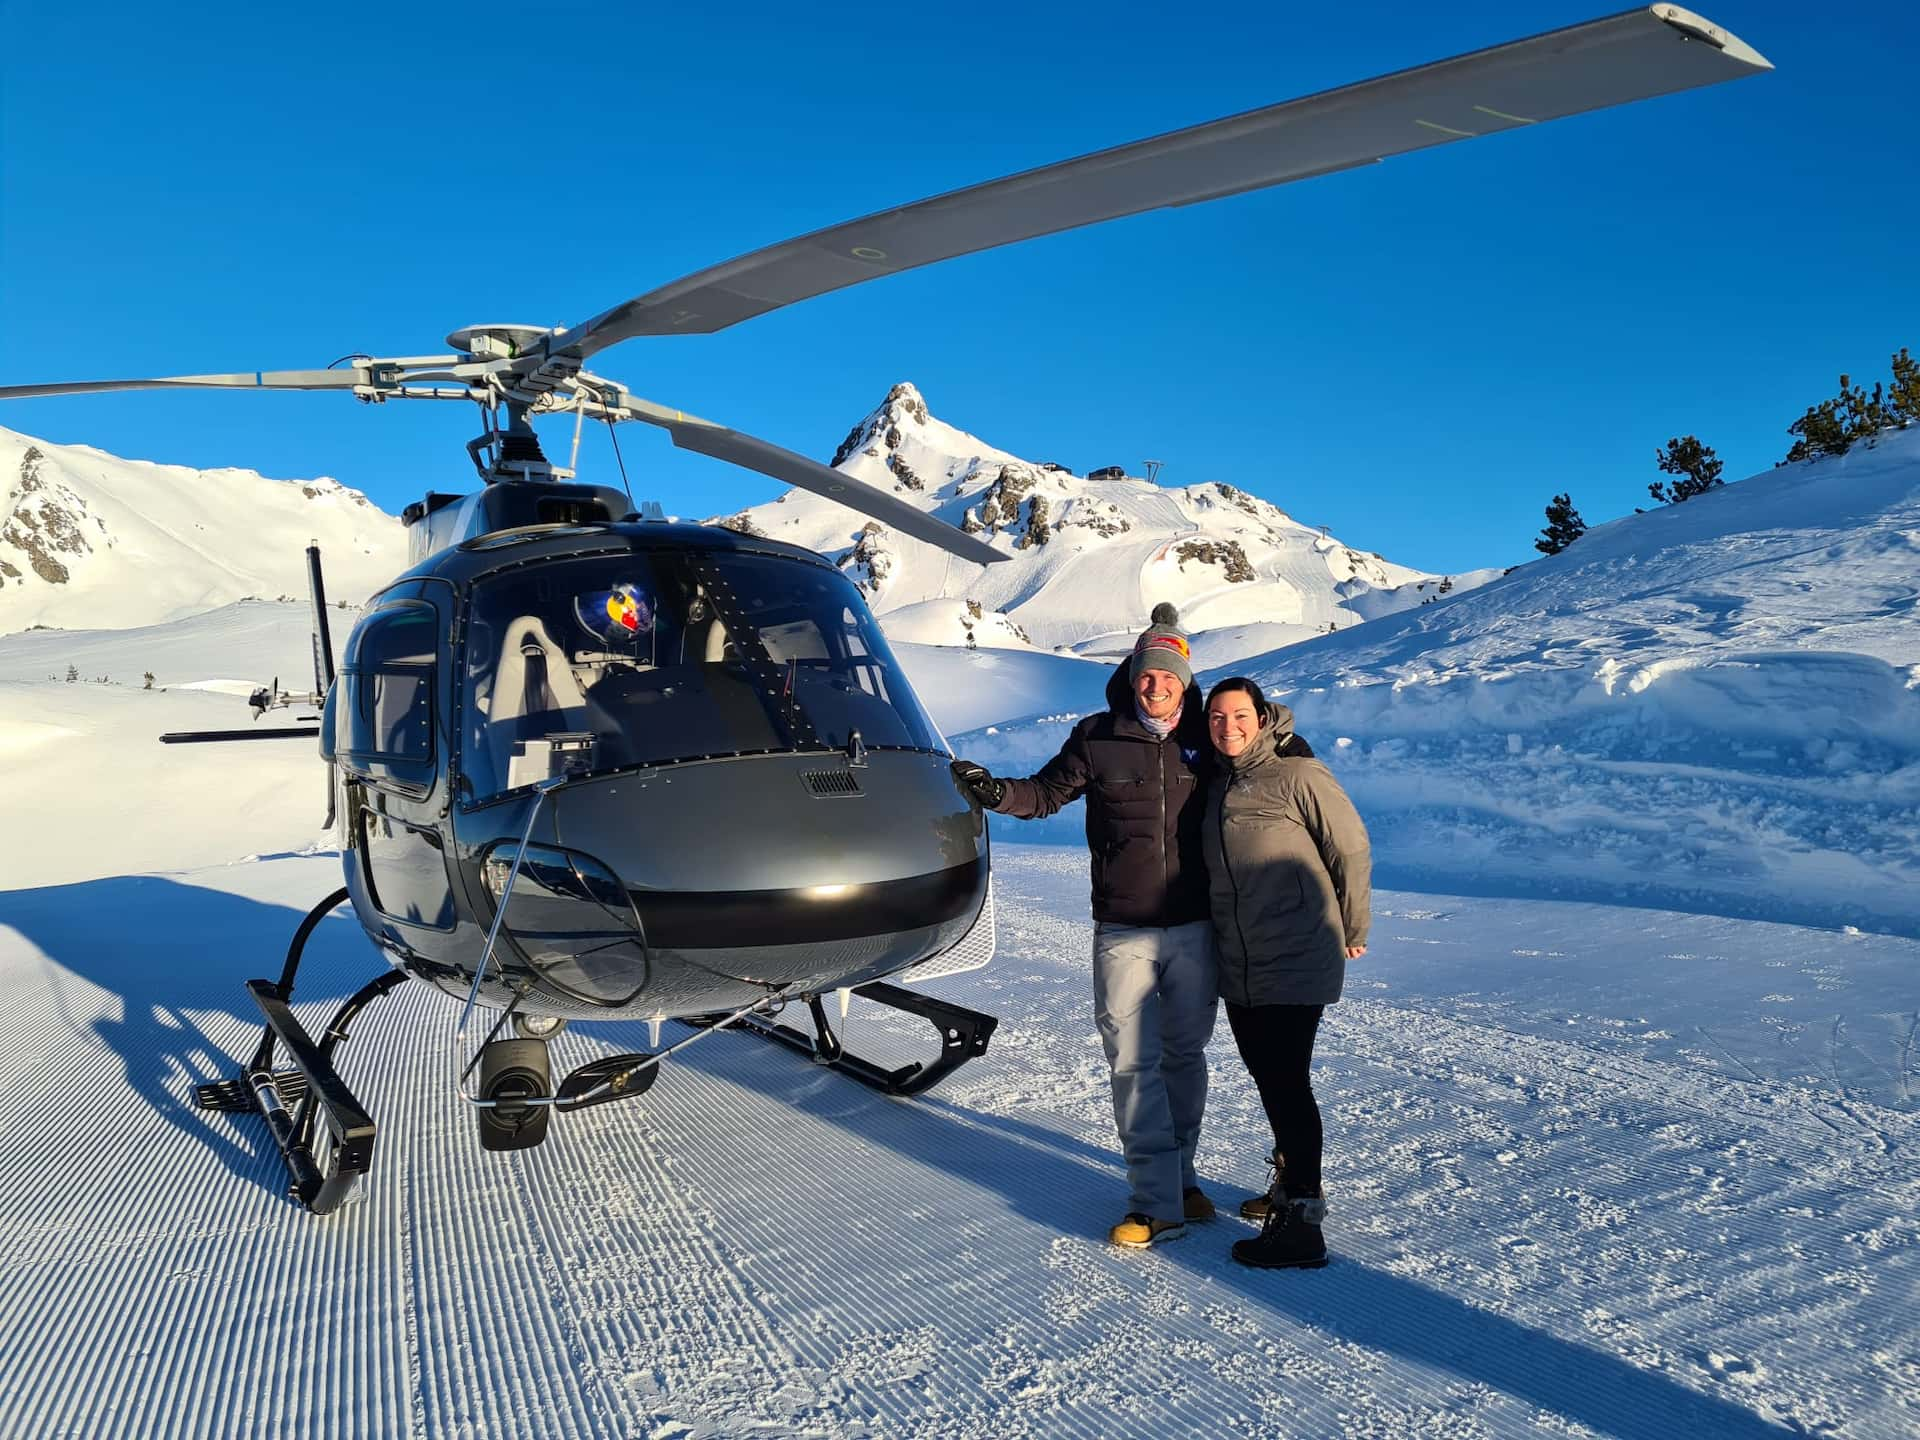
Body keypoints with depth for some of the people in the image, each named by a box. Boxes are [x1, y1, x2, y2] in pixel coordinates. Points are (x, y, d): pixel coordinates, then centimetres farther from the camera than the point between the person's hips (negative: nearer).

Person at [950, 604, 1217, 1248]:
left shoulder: (1203, 740, 1)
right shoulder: (1098, 738, -2)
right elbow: (1045, 794, 4)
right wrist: (996, 791, -12)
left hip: (1194, 928, 1)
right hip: (1123, 933, -1)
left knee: (1185, 1055, 13)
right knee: (1132, 1062, -2)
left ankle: (1179, 1176, 29)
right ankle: (1157, 1202, 4)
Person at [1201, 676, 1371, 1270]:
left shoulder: (1298, 776, -12)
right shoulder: (1214, 785, 9)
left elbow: (1352, 851, -7)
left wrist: (1352, 931, 0)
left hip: (1295, 965, -7)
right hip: (1238, 969, 7)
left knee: (1286, 1083, -7)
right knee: (1267, 1076, 18)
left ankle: (1300, 1224, 1)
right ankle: (1289, 1182, 37)